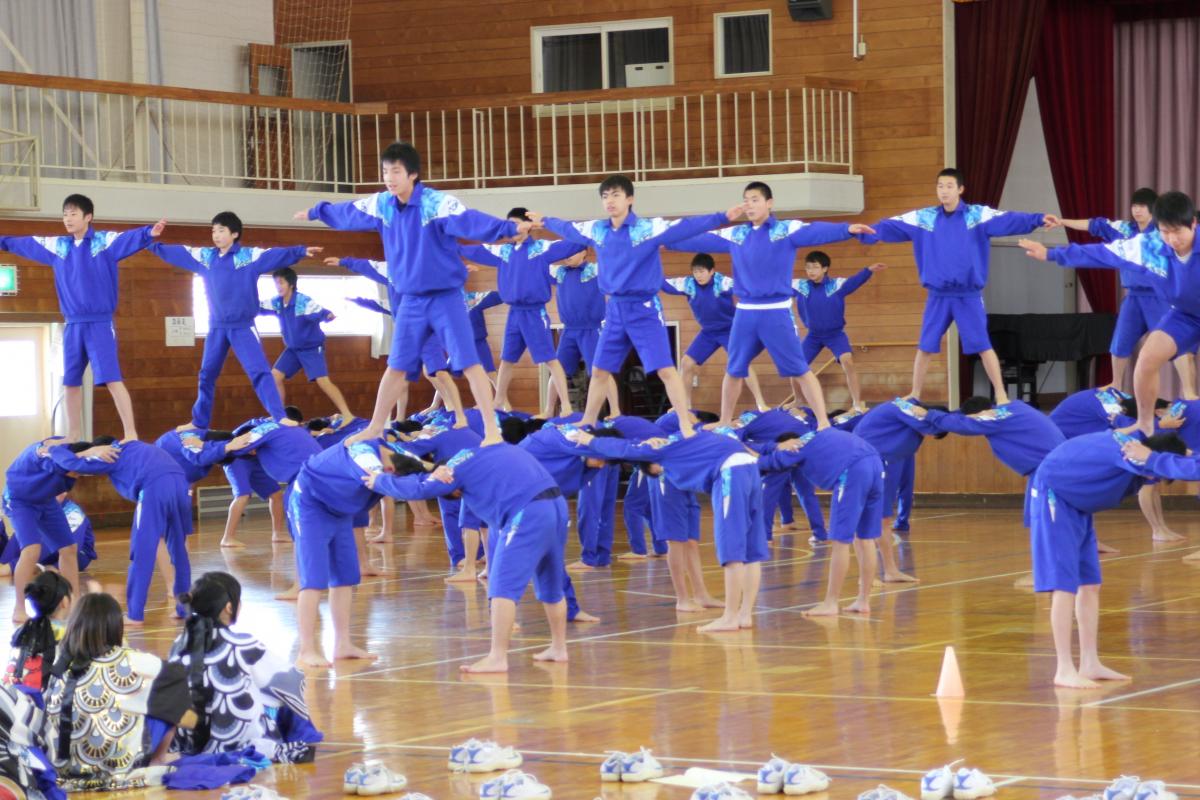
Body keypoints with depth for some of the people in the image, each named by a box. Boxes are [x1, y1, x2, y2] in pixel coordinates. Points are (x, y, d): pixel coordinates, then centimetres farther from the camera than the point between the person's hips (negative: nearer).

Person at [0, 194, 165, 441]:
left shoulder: (105, 241, -5)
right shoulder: (57, 246, 11)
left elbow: (131, 238, -23)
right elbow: (25, 244, 24)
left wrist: (150, 232, -42)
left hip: (100, 323, -6)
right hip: (72, 325, 6)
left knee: (111, 379, -14)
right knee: (70, 382, 12)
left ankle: (131, 434, -14)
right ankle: (73, 437, 24)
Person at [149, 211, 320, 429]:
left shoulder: (250, 256, -8)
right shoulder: (204, 256, 5)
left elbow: (278, 255, -19)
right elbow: (175, 253, 14)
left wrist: (301, 251, -33)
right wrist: (152, 245, 16)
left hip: (243, 327, -5)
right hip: (216, 328, 5)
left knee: (259, 372, -15)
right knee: (207, 376, 15)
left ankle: (281, 419, -18)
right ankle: (199, 424, 28)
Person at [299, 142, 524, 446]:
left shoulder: (437, 203, -20)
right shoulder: (381, 205, 1)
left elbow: (470, 221, -34)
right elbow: (347, 213, 20)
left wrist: (510, 228, -50)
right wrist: (315, 212, 37)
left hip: (446, 296, -6)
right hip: (411, 301, 6)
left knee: (469, 362, -10)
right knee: (396, 367, 15)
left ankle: (492, 430, -7)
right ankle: (375, 429, 27)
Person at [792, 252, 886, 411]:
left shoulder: (837, 284, -15)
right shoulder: (800, 286, -9)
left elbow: (855, 280, -23)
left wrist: (869, 270, -40)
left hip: (835, 334, -3)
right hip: (813, 335, 3)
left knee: (847, 362, -24)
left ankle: (857, 404, -16)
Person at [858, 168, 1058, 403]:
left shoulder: (978, 215, -4)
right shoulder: (924, 218, 2)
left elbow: (1008, 221, -15)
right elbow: (891, 226, -2)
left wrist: (1038, 220, -30)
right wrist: (866, 233, -19)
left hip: (969, 296, -2)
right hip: (938, 296, 2)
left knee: (983, 346, -2)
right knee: (925, 347, 7)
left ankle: (1001, 395, 6)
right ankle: (915, 396, 19)